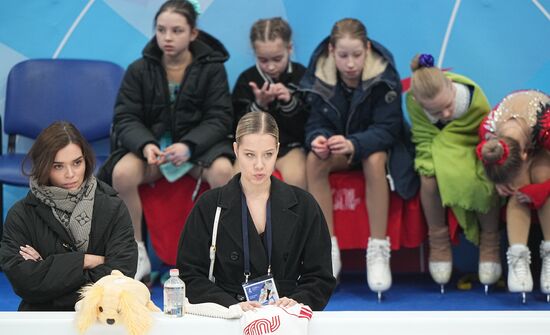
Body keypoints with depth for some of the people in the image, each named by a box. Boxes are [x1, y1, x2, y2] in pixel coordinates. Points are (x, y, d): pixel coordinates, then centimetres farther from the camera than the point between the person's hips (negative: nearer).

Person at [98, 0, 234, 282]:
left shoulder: (212, 68, -3)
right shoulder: (139, 70, 1)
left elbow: (220, 118, -7)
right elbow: (125, 118, -2)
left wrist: (188, 145, -26)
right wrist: (145, 145, -25)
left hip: (199, 143, -1)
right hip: (151, 144, 1)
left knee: (223, 171, -36)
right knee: (122, 173, -32)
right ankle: (138, 256, -15)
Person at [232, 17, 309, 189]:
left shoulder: (301, 76, -3)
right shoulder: (247, 79, -1)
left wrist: (290, 102, -23)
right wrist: (259, 104, -21)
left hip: (290, 144, -1)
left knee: (295, 178, -31)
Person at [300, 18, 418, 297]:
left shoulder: (384, 76, -22)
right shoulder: (319, 76, -15)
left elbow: (386, 128, -25)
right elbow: (316, 123, -11)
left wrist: (355, 144, -44)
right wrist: (318, 139, -37)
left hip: (375, 144, -2)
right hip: (337, 144, 3)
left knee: (374, 160, -37)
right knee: (314, 160, -30)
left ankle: (378, 249, -28)